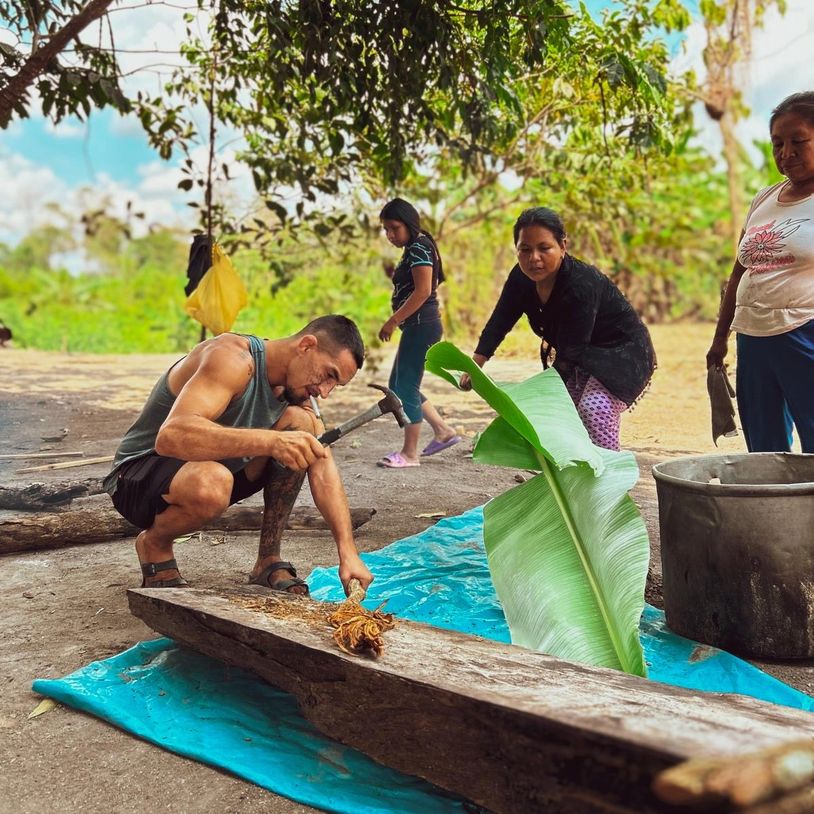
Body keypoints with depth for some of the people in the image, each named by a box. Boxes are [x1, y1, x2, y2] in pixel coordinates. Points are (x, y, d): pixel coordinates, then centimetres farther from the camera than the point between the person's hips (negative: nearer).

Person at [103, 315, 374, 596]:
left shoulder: (295, 386, -2)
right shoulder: (232, 359, -27)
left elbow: (323, 470, -9)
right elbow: (171, 436, -42)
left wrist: (348, 553, -19)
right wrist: (271, 441, -51)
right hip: (139, 472, -7)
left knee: (300, 423, -12)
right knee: (212, 484, -40)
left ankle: (268, 562, -4)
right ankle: (153, 545, -5)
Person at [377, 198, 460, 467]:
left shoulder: (418, 248, -12)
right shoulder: (413, 249, 19)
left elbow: (423, 291, -21)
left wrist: (393, 321, -19)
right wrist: (393, 275, 6)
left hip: (421, 326, -11)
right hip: (417, 327, 11)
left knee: (406, 386, -6)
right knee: (397, 385, 15)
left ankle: (410, 453, 2)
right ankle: (443, 431, 18)